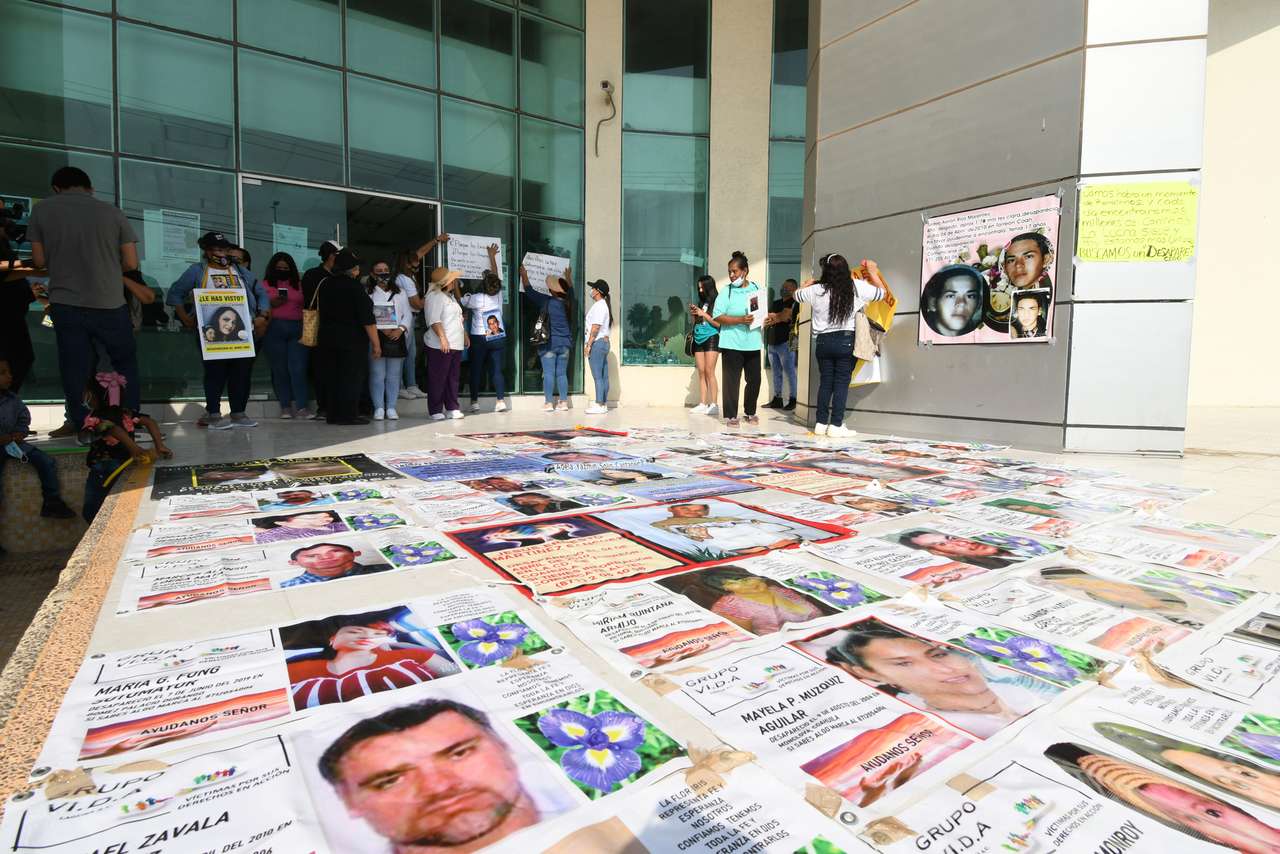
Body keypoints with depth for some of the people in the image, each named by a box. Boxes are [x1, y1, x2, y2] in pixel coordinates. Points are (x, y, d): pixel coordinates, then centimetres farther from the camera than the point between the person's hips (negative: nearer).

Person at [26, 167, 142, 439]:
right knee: (125, 361, 13)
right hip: (110, 303, -1)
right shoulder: (114, 213, -2)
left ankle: (79, 423, 15)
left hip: (65, 302, 1)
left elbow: (40, 260, 4)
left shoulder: (41, 209, 1)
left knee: (73, 365, 8)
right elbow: (131, 263, -2)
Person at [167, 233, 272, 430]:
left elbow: (262, 293, 18)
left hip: (242, 333, 3)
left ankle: (238, 414, 11)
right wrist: (186, 319, 1)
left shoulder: (239, 271, 18)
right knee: (215, 374, -2)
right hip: (212, 335, -3)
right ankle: (214, 415, 6)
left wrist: (262, 316, 4)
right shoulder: (197, 271, 9)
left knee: (242, 373, 3)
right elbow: (175, 294, 11)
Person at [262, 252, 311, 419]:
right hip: (274, 330, 0)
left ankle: (301, 407, -6)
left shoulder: (300, 285, 15)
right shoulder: (265, 285, 12)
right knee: (280, 369, 2)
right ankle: (285, 407, 7)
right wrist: (272, 304, -10)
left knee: (298, 368, -8)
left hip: (298, 329, 0)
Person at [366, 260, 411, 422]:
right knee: (377, 375, -4)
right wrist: (381, 329, -16)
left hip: (396, 337, 2)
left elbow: (407, 314, 10)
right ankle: (378, 408, 3)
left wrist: (400, 329, -8)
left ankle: (391, 407, 9)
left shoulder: (400, 292, 17)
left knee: (393, 375, 3)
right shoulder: (367, 292, 8)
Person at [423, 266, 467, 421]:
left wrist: (465, 334, 26)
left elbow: (459, 318, 30)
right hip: (440, 346, -9)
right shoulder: (435, 297, -8)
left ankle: (452, 408, 17)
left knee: (453, 377, 10)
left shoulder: (451, 296, 22)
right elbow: (434, 320, -18)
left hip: (456, 344, 9)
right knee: (438, 379, -3)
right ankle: (436, 411, 2)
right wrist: (443, 338, -25)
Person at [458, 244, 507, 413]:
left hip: (479, 338, -4)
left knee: (476, 370, 5)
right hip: (498, 338, 4)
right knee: (496, 370, 5)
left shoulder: (477, 298, -15)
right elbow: (495, 276, 14)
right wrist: (492, 256, 27)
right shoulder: (499, 295, -2)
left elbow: (460, 301, -1)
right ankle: (501, 401, 0)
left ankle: (474, 402, 7)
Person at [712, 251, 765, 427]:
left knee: (754, 379, 9)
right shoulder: (727, 292, -1)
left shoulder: (757, 288, 9)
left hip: (753, 342, 4)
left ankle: (750, 411, 27)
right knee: (731, 380, -2)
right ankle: (731, 415, 8)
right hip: (732, 344, -3)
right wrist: (740, 320, -20)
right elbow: (717, 316, -10)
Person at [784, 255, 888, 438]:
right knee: (842, 383, 2)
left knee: (825, 383, 11)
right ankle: (836, 425, 1)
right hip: (847, 341, -2)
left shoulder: (816, 290, -1)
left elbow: (796, 295, 18)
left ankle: (821, 423, 14)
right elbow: (883, 292, 12)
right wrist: (872, 272, 23)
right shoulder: (858, 288, -4)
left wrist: (808, 283, 37)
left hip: (823, 341, 2)